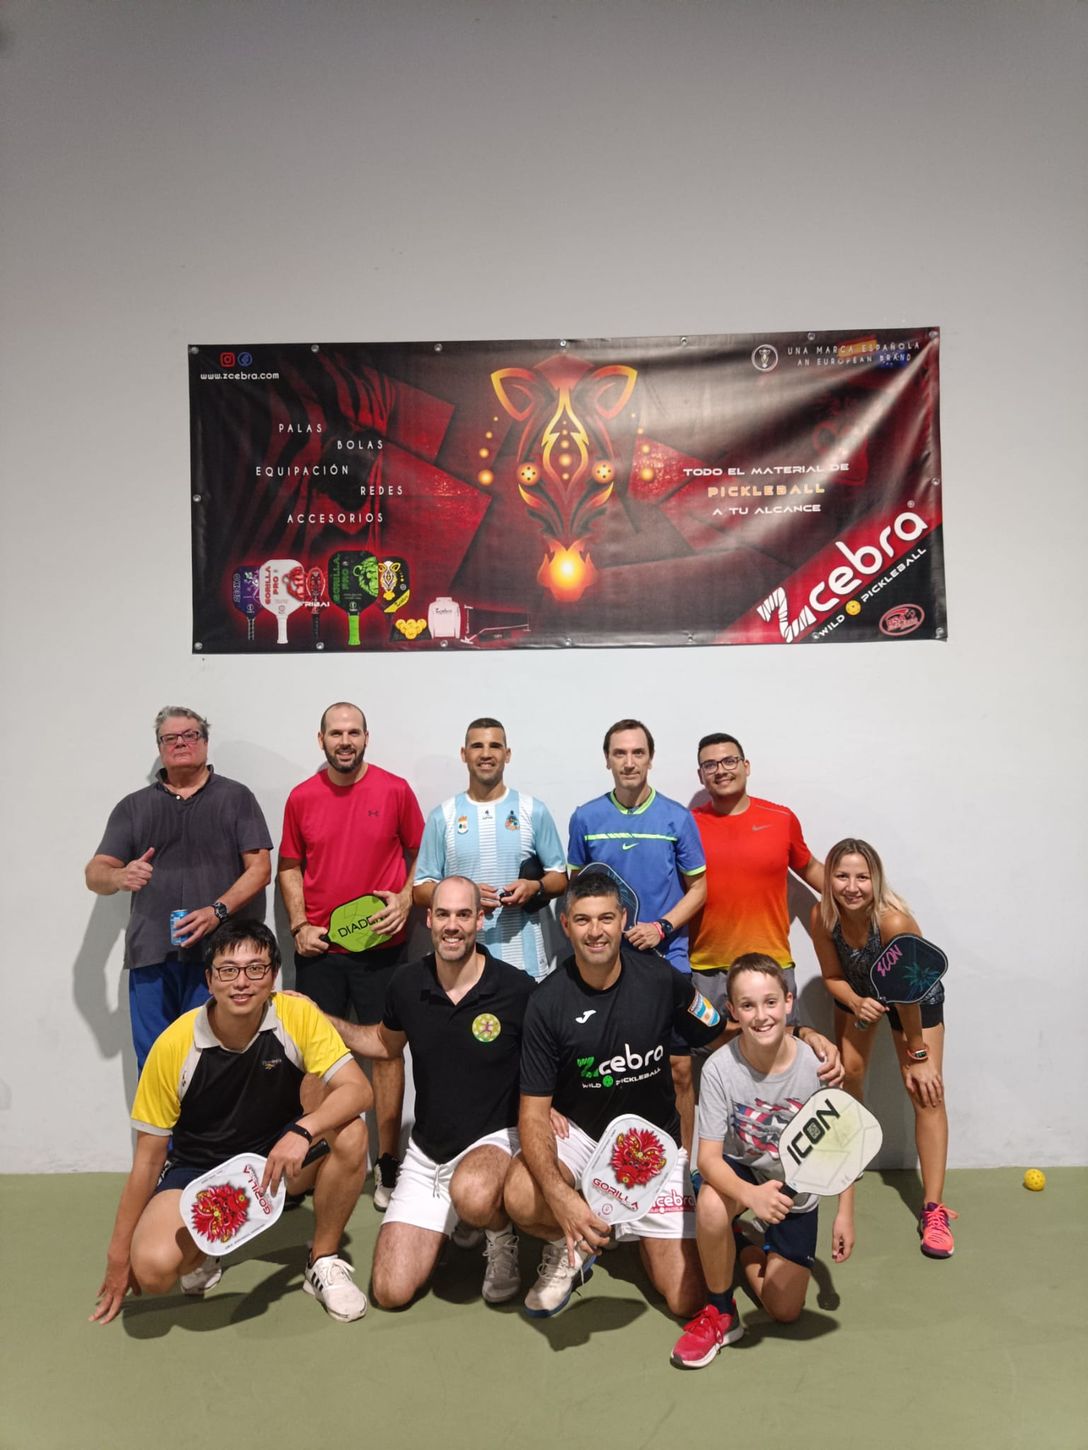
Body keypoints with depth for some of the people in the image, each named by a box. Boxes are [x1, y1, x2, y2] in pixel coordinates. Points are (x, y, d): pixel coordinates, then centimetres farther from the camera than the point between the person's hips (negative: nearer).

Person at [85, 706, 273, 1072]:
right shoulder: (133, 807, 16)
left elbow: (260, 868, 2)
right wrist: (120, 877, -13)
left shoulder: (235, 797, 9)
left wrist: (218, 910, -14)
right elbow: (94, 874, 11)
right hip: (151, 956, 3)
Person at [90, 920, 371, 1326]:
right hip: (198, 1167, -1)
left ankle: (323, 1262, -5)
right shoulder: (174, 1045, -20)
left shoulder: (297, 1014, -20)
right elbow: (148, 1157, -10)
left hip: (279, 1156, 1)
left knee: (350, 1132, -29)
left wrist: (302, 1132, -42)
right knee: (152, 1267, -28)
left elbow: (358, 1090, -24)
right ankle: (202, 1252, 10)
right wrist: (119, 1253, -4)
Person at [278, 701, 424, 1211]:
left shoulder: (395, 790, -3)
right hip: (318, 946, 2)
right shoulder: (301, 797, 2)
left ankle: (387, 1163, 14)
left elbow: (420, 854, 5)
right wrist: (299, 925, -1)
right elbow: (289, 867, 10)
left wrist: (405, 901, -9)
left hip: (381, 943, -1)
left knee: (386, 1048, 3)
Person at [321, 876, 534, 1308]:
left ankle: (502, 1238, -3)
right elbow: (385, 1042, 16)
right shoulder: (407, 983, -5)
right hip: (426, 1152, 4)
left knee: (473, 1195, -40)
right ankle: (453, 1225, 25)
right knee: (391, 1292, -4)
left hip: (493, 1139, -4)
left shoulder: (517, 989, -16)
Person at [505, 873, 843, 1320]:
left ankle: (641, 1229, 27)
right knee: (522, 1200, -32)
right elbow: (534, 1111, -16)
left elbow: (725, 1036, 0)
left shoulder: (660, 979, -14)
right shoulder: (548, 1001, -18)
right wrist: (560, 1196, -33)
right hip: (578, 1130, -1)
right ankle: (570, 1248, 5)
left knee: (686, 1298, -7)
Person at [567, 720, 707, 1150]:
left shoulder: (677, 817, -2)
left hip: (666, 958, -1)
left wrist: (662, 928, -11)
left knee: (678, 1068, 3)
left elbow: (697, 888, 3)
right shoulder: (586, 818, 1)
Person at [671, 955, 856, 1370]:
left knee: (786, 1311, 1)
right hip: (741, 1172, -1)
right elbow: (708, 1156, -27)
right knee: (711, 1204, -37)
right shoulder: (720, 1068, -27)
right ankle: (719, 1314, -9)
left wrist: (845, 1213, -5)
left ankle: (747, 1247, 34)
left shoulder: (815, 1065, -24)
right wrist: (752, 1195, -44)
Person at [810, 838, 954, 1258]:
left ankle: (933, 1209, -4)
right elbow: (832, 976, -12)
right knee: (848, 1071, 6)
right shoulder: (822, 916, -28)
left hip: (917, 996, -3)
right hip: (857, 992, 4)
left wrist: (917, 1055, -17)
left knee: (926, 1092, -9)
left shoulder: (893, 920, -40)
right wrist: (856, 1003, -33)